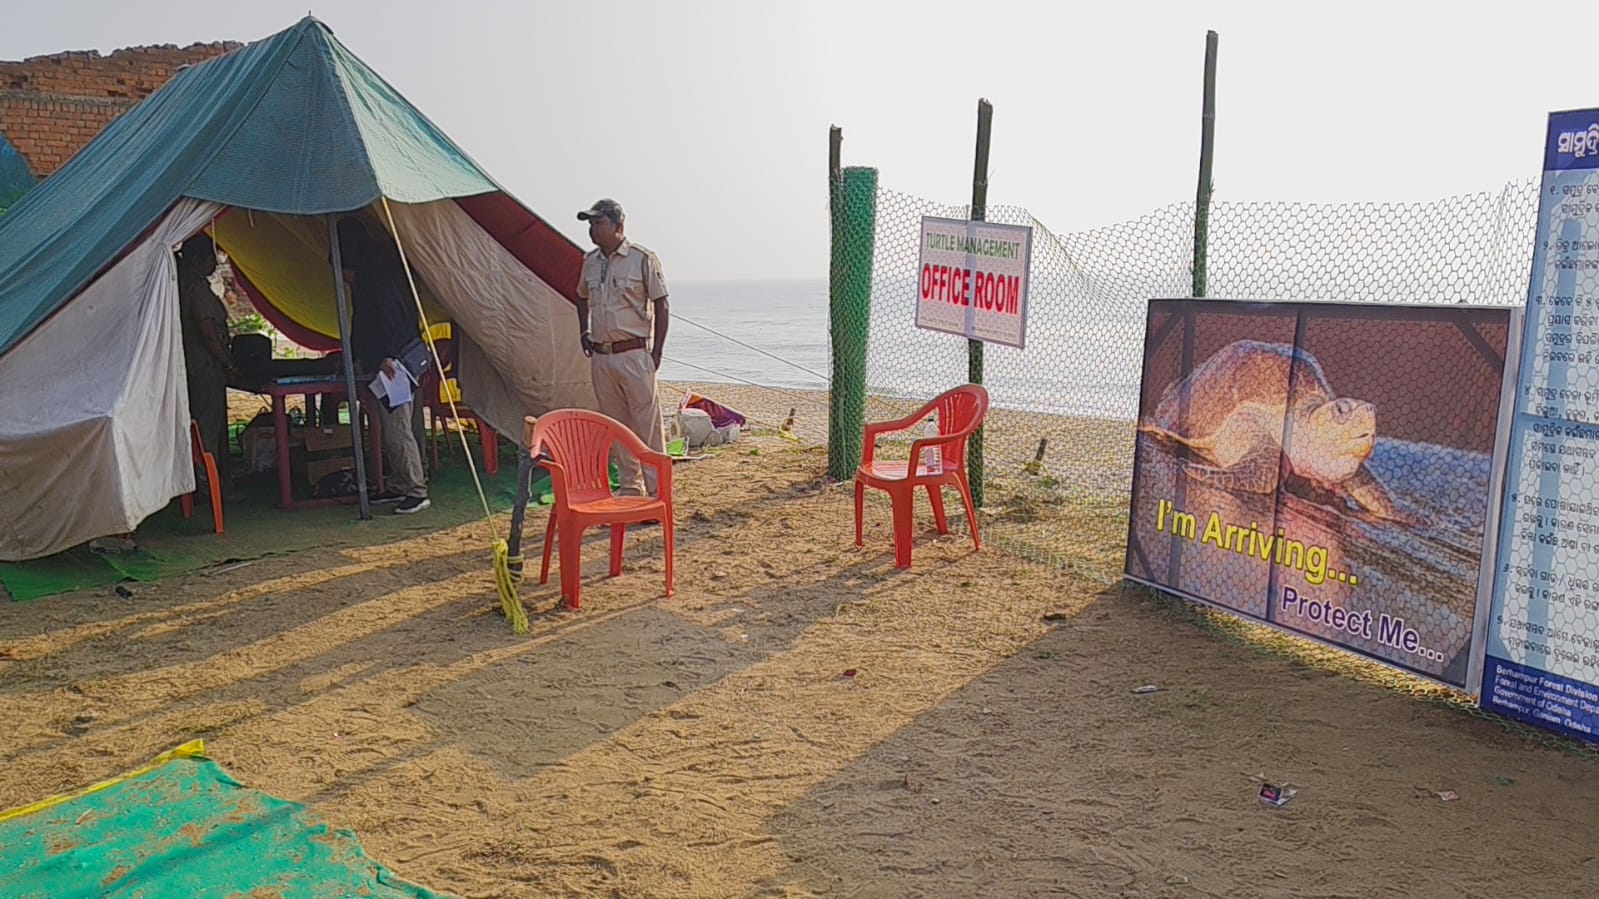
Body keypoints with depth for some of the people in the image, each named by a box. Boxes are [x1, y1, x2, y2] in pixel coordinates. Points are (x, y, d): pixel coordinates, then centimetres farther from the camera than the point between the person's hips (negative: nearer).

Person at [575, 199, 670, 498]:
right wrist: (584, 332, 13)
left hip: (633, 355, -6)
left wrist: (656, 352, -9)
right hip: (600, 358, 6)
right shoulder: (589, 261, 10)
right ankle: (630, 490, 22)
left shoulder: (643, 259, -7)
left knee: (648, 425, -4)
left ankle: (657, 493, 3)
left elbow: (661, 307, -6)